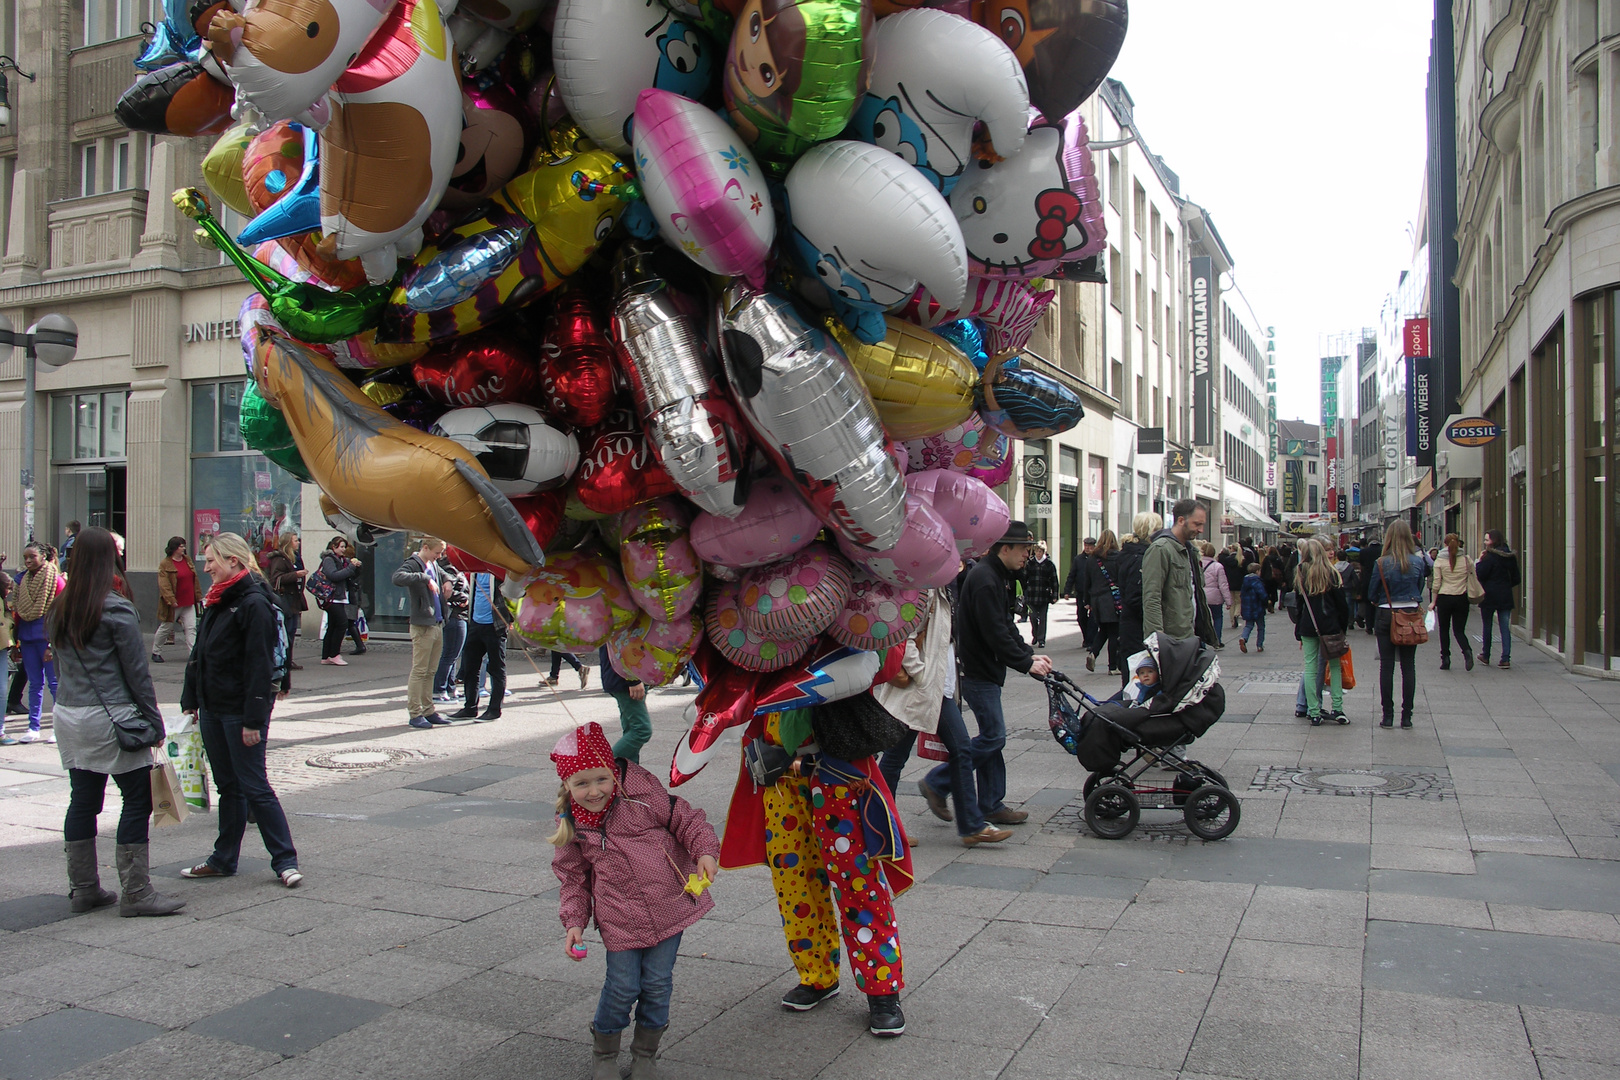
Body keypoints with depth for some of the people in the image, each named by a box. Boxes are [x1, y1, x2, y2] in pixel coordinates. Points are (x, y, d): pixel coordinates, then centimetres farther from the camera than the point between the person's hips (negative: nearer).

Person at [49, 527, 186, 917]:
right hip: (111, 718, -8)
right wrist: (155, 720, -3)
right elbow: (137, 673, -10)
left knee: (82, 801, 13)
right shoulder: (116, 611, -13)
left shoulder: (60, 609, 8)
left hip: (68, 717, 8)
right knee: (137, 800, -1)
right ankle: (135, 893, 0)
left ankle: (84, 889, 22)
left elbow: (59, 665, 15)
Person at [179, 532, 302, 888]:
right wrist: (190, 700, 13)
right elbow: (199, 655, 17)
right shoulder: (215, 602, 11)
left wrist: (253, 719, -21)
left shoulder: (253, 603, -16)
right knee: (228, 786, 15)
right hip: (212, 709, 8)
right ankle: (223, 860, 24)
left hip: (241, 711, -8)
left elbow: (259, 666, -20)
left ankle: (285, 861, 5)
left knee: (254, 787, -3)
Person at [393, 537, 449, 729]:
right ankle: (415, 714, 1)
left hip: (437, 625, 8)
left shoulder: (434, 565, 15)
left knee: (431, 672, 12)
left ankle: (428, 710, 18)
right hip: (422, 626, -8)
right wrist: (425, 578, -32)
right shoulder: (413, 564, -9)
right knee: (419, 671, -4)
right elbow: (398, 578, -31)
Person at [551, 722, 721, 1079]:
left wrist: (705, 851, -17)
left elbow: (685, 819, -3)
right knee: (623, 987, 1)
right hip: (619, 921, 1)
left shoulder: (641, 793, -8)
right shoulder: (571, 827, 0)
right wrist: (574, 922, 0)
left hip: (668, 905, -1)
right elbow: (572, 878, 9)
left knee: (657, 984, 5)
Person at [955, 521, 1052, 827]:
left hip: (987, 670, 11)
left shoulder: (999, 576, 14)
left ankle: (992, 806, 18)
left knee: (992, 737, 12)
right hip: (978, 672, -11)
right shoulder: (985, 579, -20)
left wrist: (1030, 654, 5)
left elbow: (1006, 625, 17)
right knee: (993, 737, -8)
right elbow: (996, 633, -23)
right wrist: (1026, 663, -18)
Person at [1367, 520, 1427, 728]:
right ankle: (1406, 715, 9)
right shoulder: (1418, 561, -3)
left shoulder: (1382, 563, -10)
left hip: (1386, 616, -2)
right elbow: (1419, 588, 9)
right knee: (1408, 666, 7)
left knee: (1386, 666, 4)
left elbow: (1372, 594, -4)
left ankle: (1388, 716, 5)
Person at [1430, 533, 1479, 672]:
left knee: (1444, 630, 11)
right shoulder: (1467, 560, -1)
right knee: (1459, 630, 8)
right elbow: (1474, 580, 3)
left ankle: (1445, 660, 9)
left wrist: (1434, 601, 4)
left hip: (1444, 598, -1)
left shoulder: (1439, 561, -5)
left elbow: (1436, 584, -5)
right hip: (1462, 598, 2)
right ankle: (1467, 651, -19)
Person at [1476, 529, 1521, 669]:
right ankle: (1506, 658, -4)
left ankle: (1486, 656, 20)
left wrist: (1479, 561, -6)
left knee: (1487, 626, 10)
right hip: (1505, 597, 5)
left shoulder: (1490, 557, -14)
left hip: (1489, 596, -5)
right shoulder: (1511, 556, 5)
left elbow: (1480, 575, -16)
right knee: (1505, 627, 3)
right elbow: (1516, 579, 10)